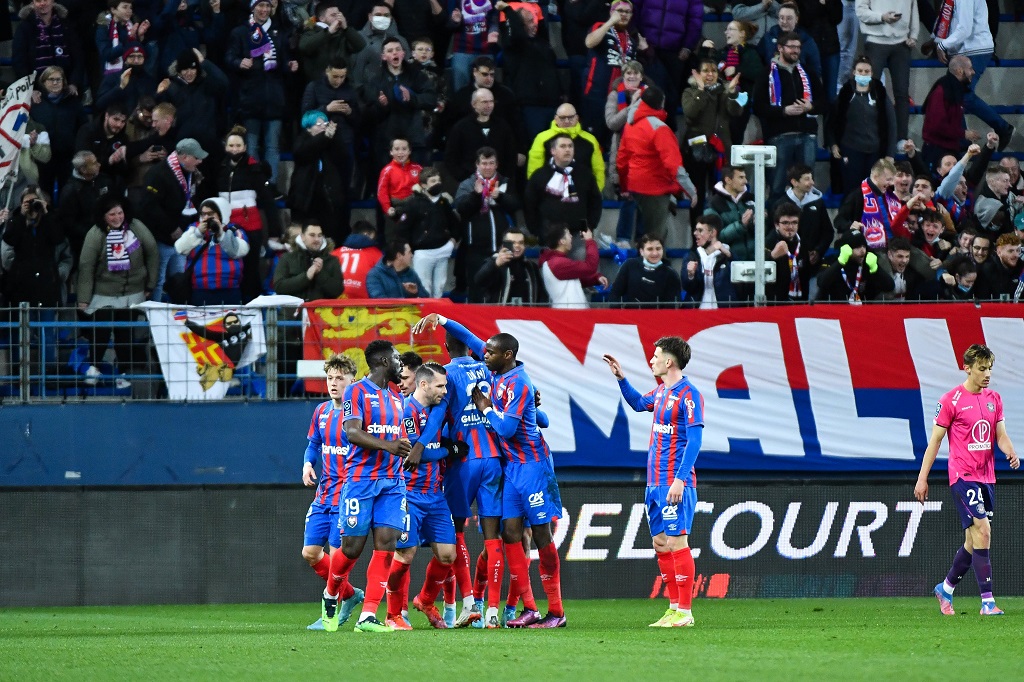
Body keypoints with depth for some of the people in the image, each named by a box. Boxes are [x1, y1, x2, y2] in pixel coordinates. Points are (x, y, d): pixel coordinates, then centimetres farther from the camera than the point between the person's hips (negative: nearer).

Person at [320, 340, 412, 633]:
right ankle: (332, 594, 26)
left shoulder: (396, 398, 18)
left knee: (386, 544, -8)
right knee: (352, 546, -3)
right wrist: (387, 445, -29)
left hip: (392, 481, 6)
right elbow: (352, 432, -18)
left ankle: (368, 616, -10)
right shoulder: (357, 392, -4)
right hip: (360, 478, -6)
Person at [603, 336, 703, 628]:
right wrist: (620, 377, 25)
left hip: (675, 484, -9)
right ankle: (674, 608, 15)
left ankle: (685, 612, -9)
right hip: (655, 483, 9)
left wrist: (680, 480, -23)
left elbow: (694, 441, -17)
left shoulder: (688, 395, -12)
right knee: (660, 543, 10)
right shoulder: (661, 392, 15)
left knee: (677, 541, -10)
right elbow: (638, 403, 38)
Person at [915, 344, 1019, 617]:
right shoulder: (951, 400, -6)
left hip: (987, 478, 7)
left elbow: (1001, 435, 11)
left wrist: (1010, 451, -12)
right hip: (963, 476, -7)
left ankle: (946, 589, 30)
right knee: (982, 531, -18)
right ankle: (987, 601, -18)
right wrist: (922, 478, -3)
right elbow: (935, 439, -3)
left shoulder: (994, 399, 11)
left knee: (974, 541, 10)